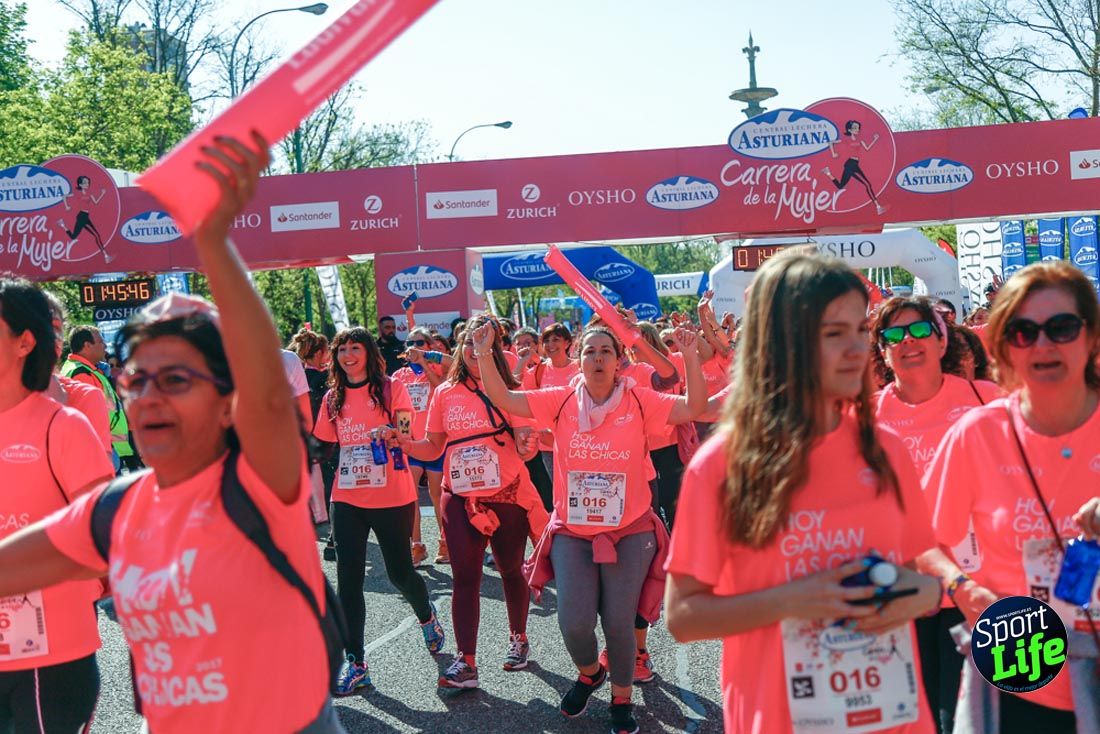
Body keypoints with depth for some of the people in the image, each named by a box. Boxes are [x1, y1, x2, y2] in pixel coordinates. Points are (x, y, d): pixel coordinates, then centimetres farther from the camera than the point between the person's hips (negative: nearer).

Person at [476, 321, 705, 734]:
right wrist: (484, 355, -17)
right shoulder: (561, 401, -2)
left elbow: (692, 408, -13)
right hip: (573, 532, 1)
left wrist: (690, 357, -23)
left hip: (630, 532, -1)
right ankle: (589, 672, 33)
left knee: (619, 622, 3)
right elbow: (504, 400, -7)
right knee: (574, 622, -4)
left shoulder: (639, 402, -5)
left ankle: (622, 698, 30)